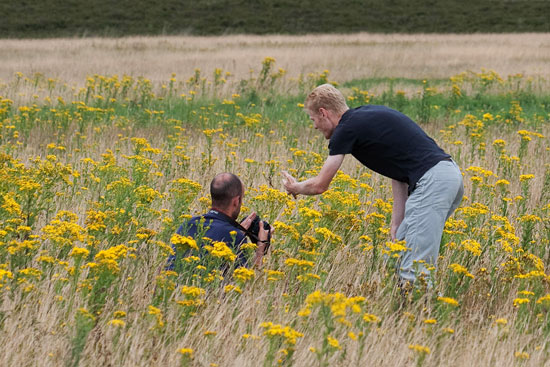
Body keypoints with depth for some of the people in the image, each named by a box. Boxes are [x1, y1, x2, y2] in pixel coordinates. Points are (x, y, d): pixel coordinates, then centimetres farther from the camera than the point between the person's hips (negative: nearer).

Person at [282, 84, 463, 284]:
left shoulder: (347, 129, -3)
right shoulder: (369, 115, 23)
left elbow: (320, 185, 3)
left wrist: (294, 187, 25)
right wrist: (397, 222, 15)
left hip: (432, 180, -10)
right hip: (448, 176, 10)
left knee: (415, 269, -11)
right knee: (400, 253, 16)